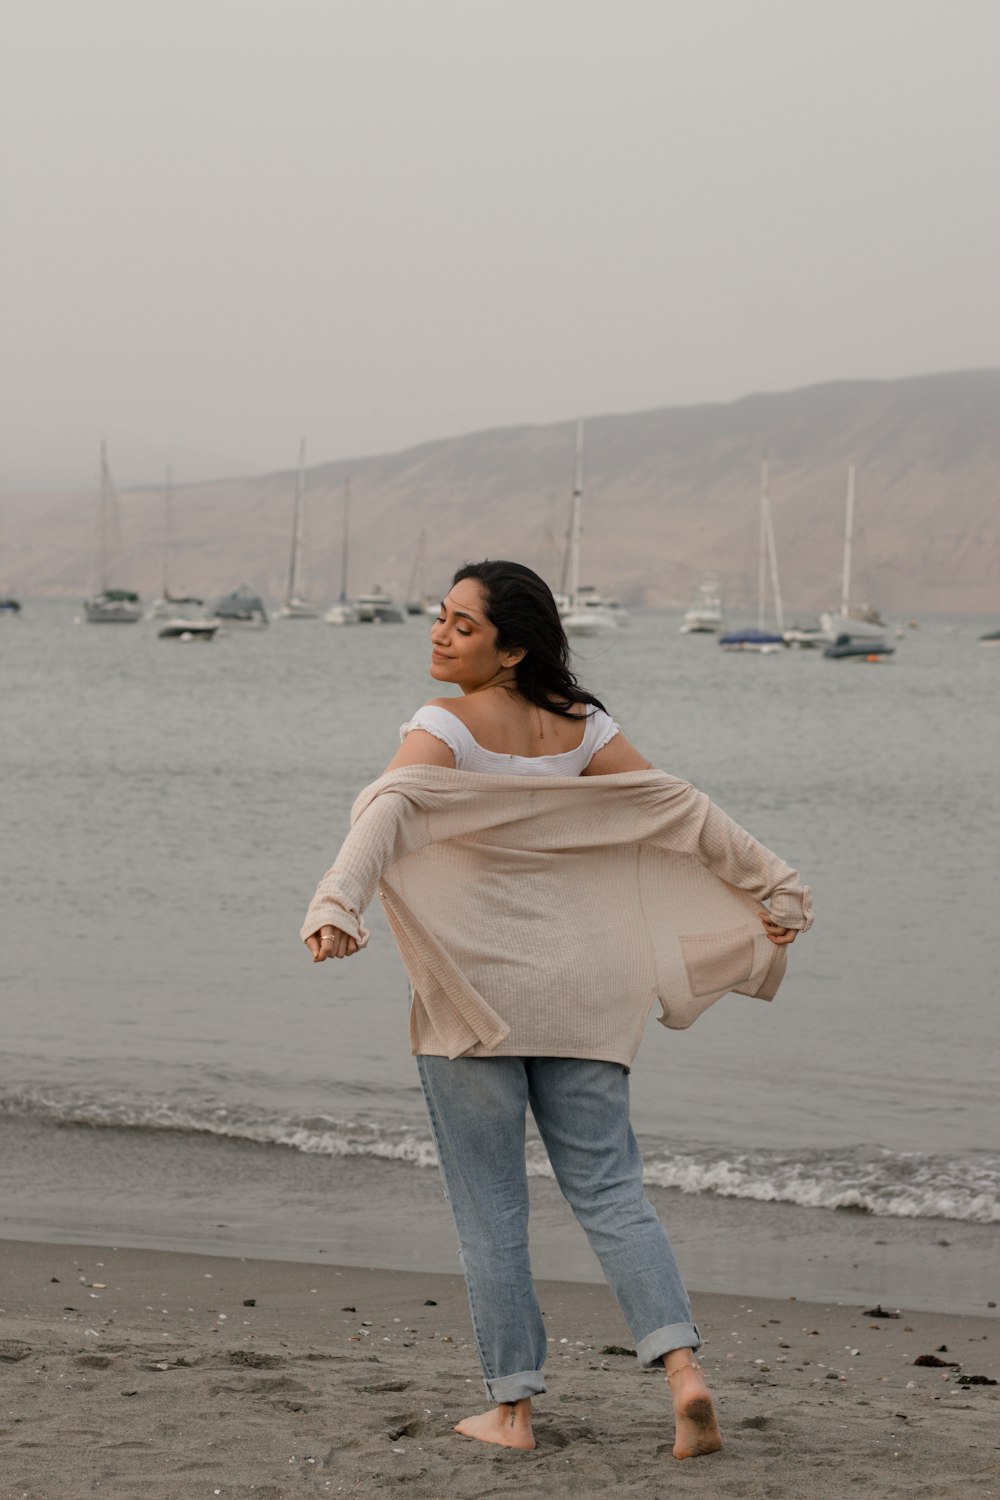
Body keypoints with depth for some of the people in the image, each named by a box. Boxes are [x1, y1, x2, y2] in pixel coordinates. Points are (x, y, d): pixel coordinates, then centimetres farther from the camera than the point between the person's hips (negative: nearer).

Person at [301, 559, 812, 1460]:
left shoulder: (446, 730, -11)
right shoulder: (579, 726, 5)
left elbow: (387, 812, -29)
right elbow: (683, 811, 7)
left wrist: (337, 906, -43)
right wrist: (771, 887, 17)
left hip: (473, 995, -4)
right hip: (577, 989, 5)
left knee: (490, 1206, 4)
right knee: (610, 1190, 7)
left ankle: (511, 1408, 7)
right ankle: (682, 1366, -10)